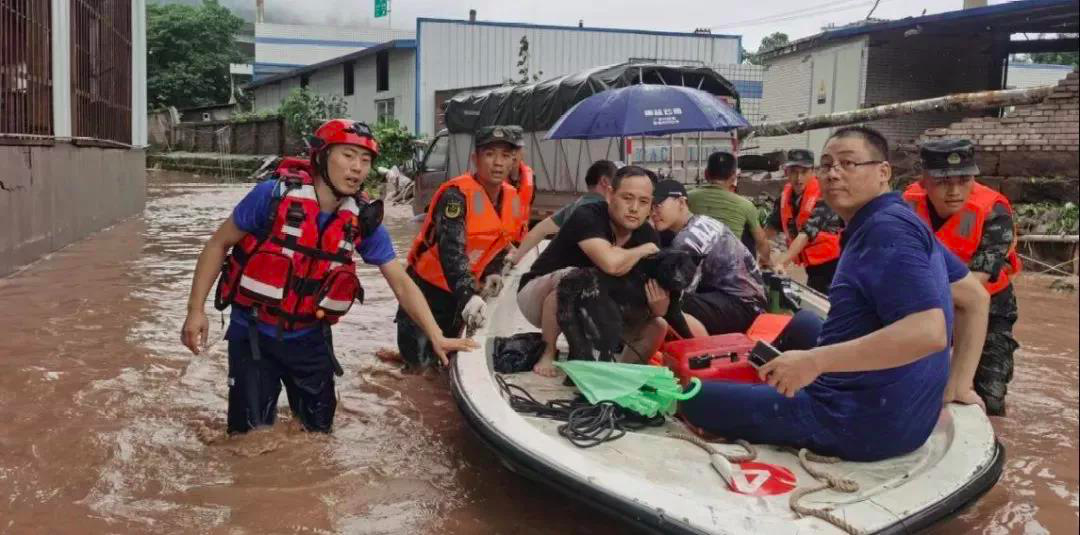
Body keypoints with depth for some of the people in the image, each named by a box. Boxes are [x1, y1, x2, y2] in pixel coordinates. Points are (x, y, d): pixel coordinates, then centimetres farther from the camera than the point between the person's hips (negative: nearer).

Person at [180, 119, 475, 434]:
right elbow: (219, 244, -8)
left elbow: (401, 283, -6)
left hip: (309, 337, 4)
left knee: (319, 430, 17)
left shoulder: (363, 220, -9)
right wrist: (195, 310, -11)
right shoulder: (273, 194, -19)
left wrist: (436, 337, -15)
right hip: (253, 333, -3)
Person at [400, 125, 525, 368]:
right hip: (428, 285, -6)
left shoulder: (512, 199, -4)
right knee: (419, 359, -5)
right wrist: (469, 295, -53)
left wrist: (492, 273, -7)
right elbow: (452, 250, -40)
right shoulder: (457, 194, -28)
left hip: (461, 289, 6)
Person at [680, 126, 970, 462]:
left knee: (695, 399, -6)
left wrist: (815, 361, -31)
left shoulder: (887, 228, -19)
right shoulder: (901, 222, 11)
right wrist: (955, 383, 20)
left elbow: (929, 332, -31)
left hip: (865, 421, -10)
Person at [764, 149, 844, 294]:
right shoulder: (785, 195, -1)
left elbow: (806, 233, -32)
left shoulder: (823, 197, -22)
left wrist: (781, 262, -41)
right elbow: (771, 227, 8)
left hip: (834, 263, -7)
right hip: (814, 265, 7)